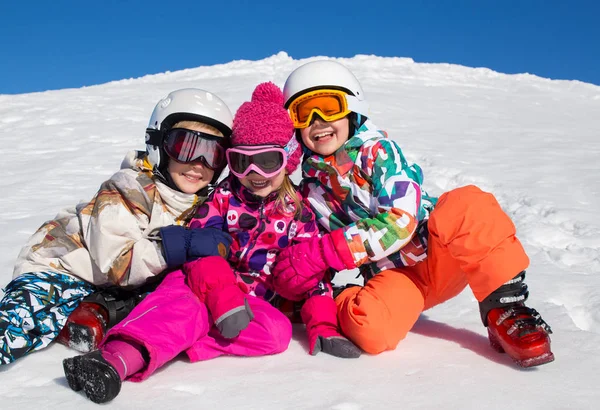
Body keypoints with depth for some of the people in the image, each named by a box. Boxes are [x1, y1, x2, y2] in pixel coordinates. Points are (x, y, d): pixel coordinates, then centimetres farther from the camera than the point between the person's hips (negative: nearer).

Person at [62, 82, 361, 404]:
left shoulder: (296, 210, 6)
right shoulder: (224, 196, 3)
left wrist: (322, 325, -8)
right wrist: (222, 293, -23)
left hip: (255, 300, 2)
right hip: (207, 287, -1)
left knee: (277, 331, -30)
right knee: (182, 303, -35)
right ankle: (117, 359, -57)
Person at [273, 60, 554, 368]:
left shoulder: (377, 150, -8)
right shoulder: (311, 185, 6)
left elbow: (401, 221, -21)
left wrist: (321, 253, -23)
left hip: (436, 254, 0)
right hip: (392, 277, 1)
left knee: (468, 207, -35)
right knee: (368, 329, -36)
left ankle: (505, 311, -22)